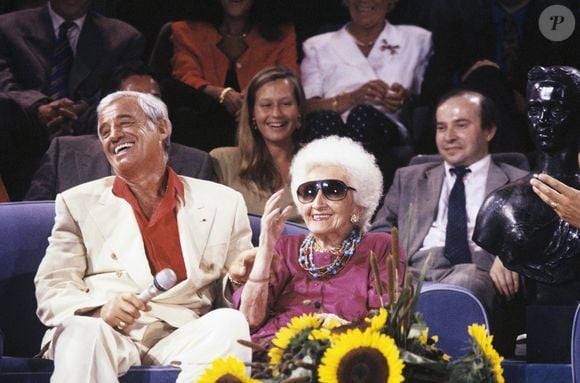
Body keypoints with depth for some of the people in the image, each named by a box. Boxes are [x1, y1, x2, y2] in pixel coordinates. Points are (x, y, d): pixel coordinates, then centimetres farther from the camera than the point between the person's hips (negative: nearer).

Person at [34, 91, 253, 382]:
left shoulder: (223, 203, 19)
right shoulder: (78, 204, 19)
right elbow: (51, 290, 9)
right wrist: (99, 309, -14)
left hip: (182, 335, 1)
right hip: (104, 330, -1)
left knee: (231, 323, -31)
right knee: (82, 330, -37)